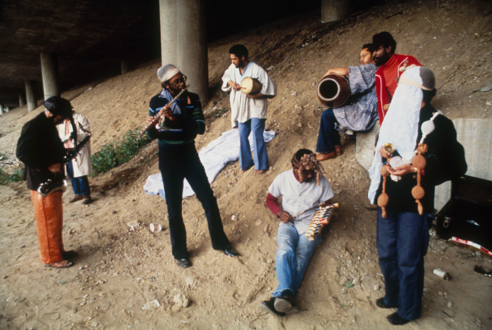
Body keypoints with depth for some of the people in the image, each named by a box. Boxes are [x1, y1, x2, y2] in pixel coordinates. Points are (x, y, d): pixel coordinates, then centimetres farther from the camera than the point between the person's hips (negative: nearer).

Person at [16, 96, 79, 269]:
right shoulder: (33, 127, -19)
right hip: (42, 183, -9)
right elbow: (22, 153, -24)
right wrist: (48, 165, -22)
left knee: (56, 219, 18)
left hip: (53, 181, 9)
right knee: (48, 221, 2)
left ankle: (58, 250, 31)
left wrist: (64, 151, 5)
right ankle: (51, 258, 16)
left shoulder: (49, 125, 10)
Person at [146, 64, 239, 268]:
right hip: (169, 161, -2)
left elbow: (200, 127, -15)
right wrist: (152, 126, -27)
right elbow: (152, 135, -4)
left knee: (209, 201, 6)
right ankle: (180, 252, 27)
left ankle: (220, 242, 27)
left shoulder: (192, 99, -3)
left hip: (190, 156, 2)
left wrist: (176, 118, -28)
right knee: (174, 208, 7)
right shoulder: (156, 102, -6)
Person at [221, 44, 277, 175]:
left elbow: (271, 90, -17)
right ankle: (245, 162, 30)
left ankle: (261, 165, 11)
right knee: (242, 136, 12)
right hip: (241, 108, 6)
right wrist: (231, 82, -5)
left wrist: (255, 95, -26)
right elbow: (226, 76, 18)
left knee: (257, 136, -6)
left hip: (256, 108, -6)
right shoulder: (233, 67, -2)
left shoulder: (257, 70, -19)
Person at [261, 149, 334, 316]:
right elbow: (270, 199, 12)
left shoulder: (321, 181, -2)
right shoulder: (283, 178, -1)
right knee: (285, 251, -31)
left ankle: (279, 297, -36)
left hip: (310, 225, 0)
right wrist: (279, 212, -8)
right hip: (288, 223, 1)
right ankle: (287, 295, -42)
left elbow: (326, 205, 8)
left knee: (300, 258, -26)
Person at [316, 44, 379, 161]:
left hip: (364, 112, -11)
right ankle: (336, 146, 15)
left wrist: (331, 71, -5)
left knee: (327, 114, -12)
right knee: (331, 111, 16)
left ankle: (328, 151, 0)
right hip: (361, 108, 11)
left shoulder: (372, 68, -11)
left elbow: (346, 71, -21)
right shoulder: (368, 70, 21)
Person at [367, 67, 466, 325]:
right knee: (386, 254, 18)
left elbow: (456, 167, -13)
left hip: (414, 204, -6)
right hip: (388, 199, 6)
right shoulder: (397, 117, 5)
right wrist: (382, 150, -3)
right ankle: (393, 296, 43)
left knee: (408, 260, 8)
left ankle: (408, 309, 32)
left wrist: (414, 169, -23)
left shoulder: (439, 124, -12)